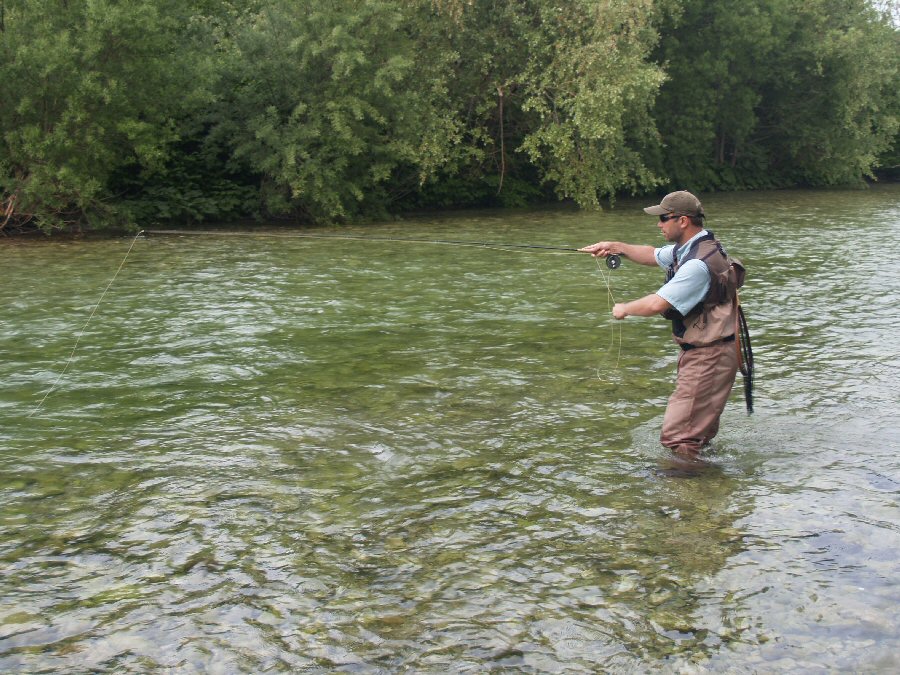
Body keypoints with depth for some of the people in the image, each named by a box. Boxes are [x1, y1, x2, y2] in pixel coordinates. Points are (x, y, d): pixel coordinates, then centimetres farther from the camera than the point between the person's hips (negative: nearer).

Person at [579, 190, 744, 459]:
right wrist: (615, 246, 13)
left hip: (708, 358, -11)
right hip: (699, 352, 11)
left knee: (678, 437, -12)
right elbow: (652, 255, 26)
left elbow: (658, 304, -25)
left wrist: (624, 309, -7)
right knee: (700, 431, 21)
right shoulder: (689, 248, 9)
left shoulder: (699, 263, -24)